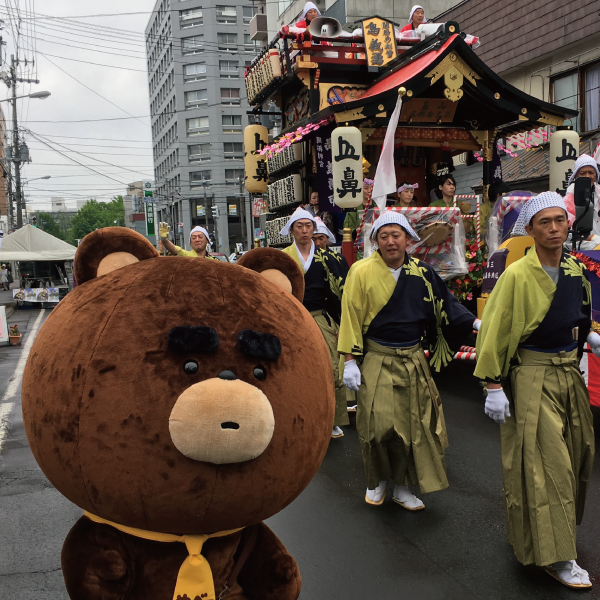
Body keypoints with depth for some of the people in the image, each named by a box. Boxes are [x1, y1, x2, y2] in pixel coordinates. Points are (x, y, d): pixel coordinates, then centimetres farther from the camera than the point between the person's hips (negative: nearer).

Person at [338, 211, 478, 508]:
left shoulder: (422, 273, 0)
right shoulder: (362, 272, -9)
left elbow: (445, 305, 7)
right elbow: (351, 318, -7)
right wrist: (349, 361, -9)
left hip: (413, 359, 4)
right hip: (377, 361, -3)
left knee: (413, 425, 8)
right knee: (378, 425, -6)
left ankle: (402, 487, 26)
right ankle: (376, 481, 21)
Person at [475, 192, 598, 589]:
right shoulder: (517, 275, -14)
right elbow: (494, 331, -13)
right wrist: (494, 386, -14)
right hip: (532, 377, -7)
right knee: (545, 463, -5)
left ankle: (545, 530, 35)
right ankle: (555, 556, 7)